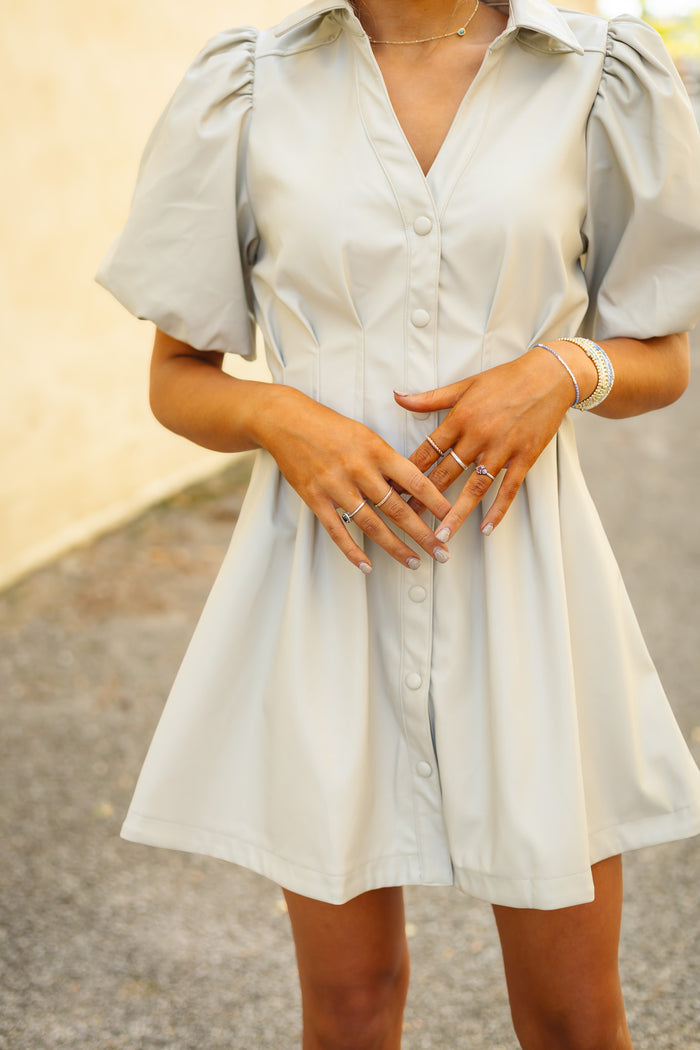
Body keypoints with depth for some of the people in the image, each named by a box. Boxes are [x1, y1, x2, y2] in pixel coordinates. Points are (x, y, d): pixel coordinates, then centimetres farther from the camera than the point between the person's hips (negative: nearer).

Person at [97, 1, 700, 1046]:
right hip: (327, 579, 0)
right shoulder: (246, 89, 1)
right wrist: (280, 417, -15)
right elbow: (177, 379, 6)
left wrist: (568, 370, -13)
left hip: (519, 571, 0)